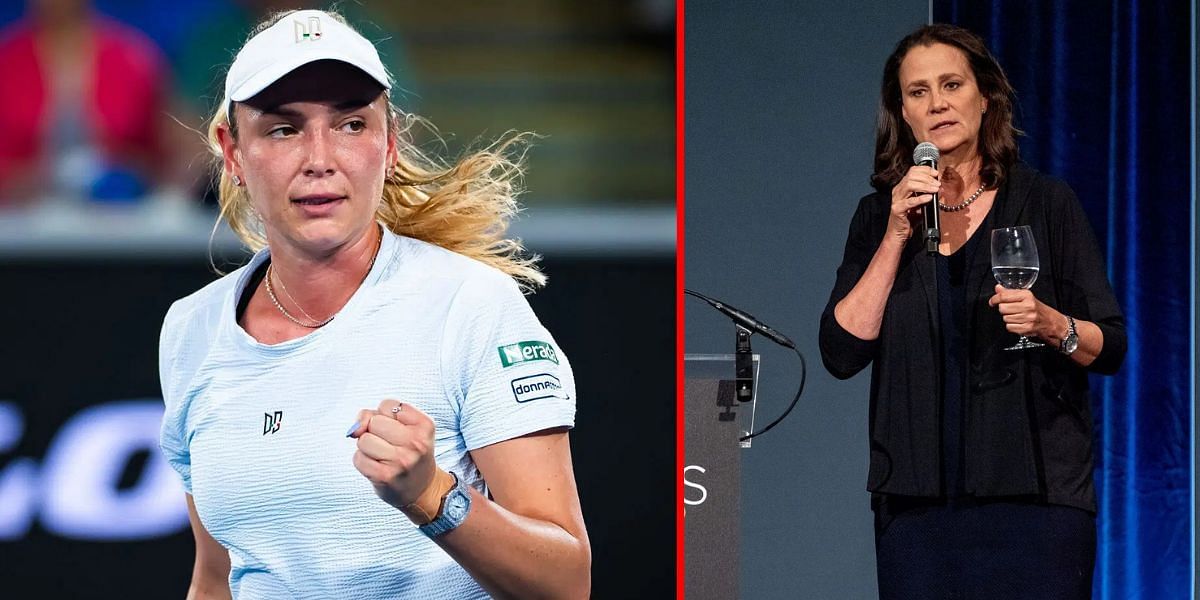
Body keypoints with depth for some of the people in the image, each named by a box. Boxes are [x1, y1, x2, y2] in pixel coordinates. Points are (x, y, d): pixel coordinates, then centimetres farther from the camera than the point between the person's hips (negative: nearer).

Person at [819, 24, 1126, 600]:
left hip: (1034, 492, -2)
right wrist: (897, 235, -6)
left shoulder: (1046, 203, 5)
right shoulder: (879, 216, 10)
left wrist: (1051, 325, -15)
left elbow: (1110, 348, 5)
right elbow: (841, 352, -1)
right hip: (916, 498, 2)